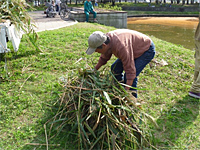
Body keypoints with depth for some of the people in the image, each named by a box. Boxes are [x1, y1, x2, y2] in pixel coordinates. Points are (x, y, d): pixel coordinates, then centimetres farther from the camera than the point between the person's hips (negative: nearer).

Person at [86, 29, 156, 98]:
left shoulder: (121, 47, -40)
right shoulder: (106, 39, -13)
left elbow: (130, 70, -36)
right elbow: (104, 58, 7)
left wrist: (127, 90, -33)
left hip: (147, 49, -9)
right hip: (135, 49, 9)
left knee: (128, 76, -20)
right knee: (115, 68, 5)